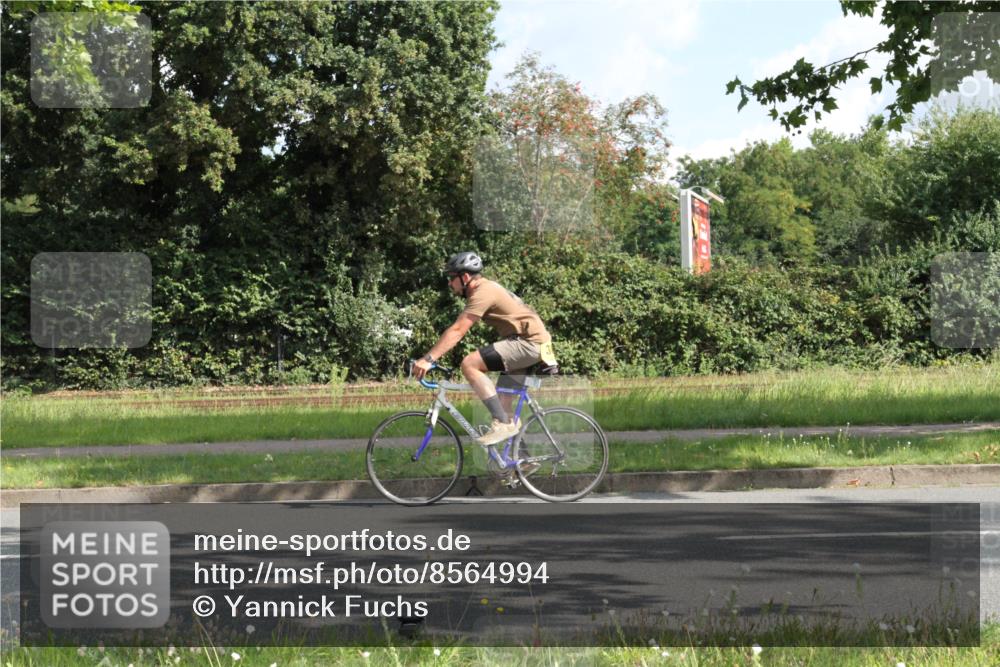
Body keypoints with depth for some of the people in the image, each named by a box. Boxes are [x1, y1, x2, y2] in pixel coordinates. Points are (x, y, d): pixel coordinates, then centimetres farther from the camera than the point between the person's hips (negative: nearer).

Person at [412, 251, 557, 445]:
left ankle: (502, 423, -18)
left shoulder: (483, 293, -16)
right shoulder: (485, 289, 15)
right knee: (505, 405, 17)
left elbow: (457, 331, -23)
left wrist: (428, 359, -27)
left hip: (529, 342, -11)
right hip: (531, 343, 11)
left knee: (469, 364, -20)